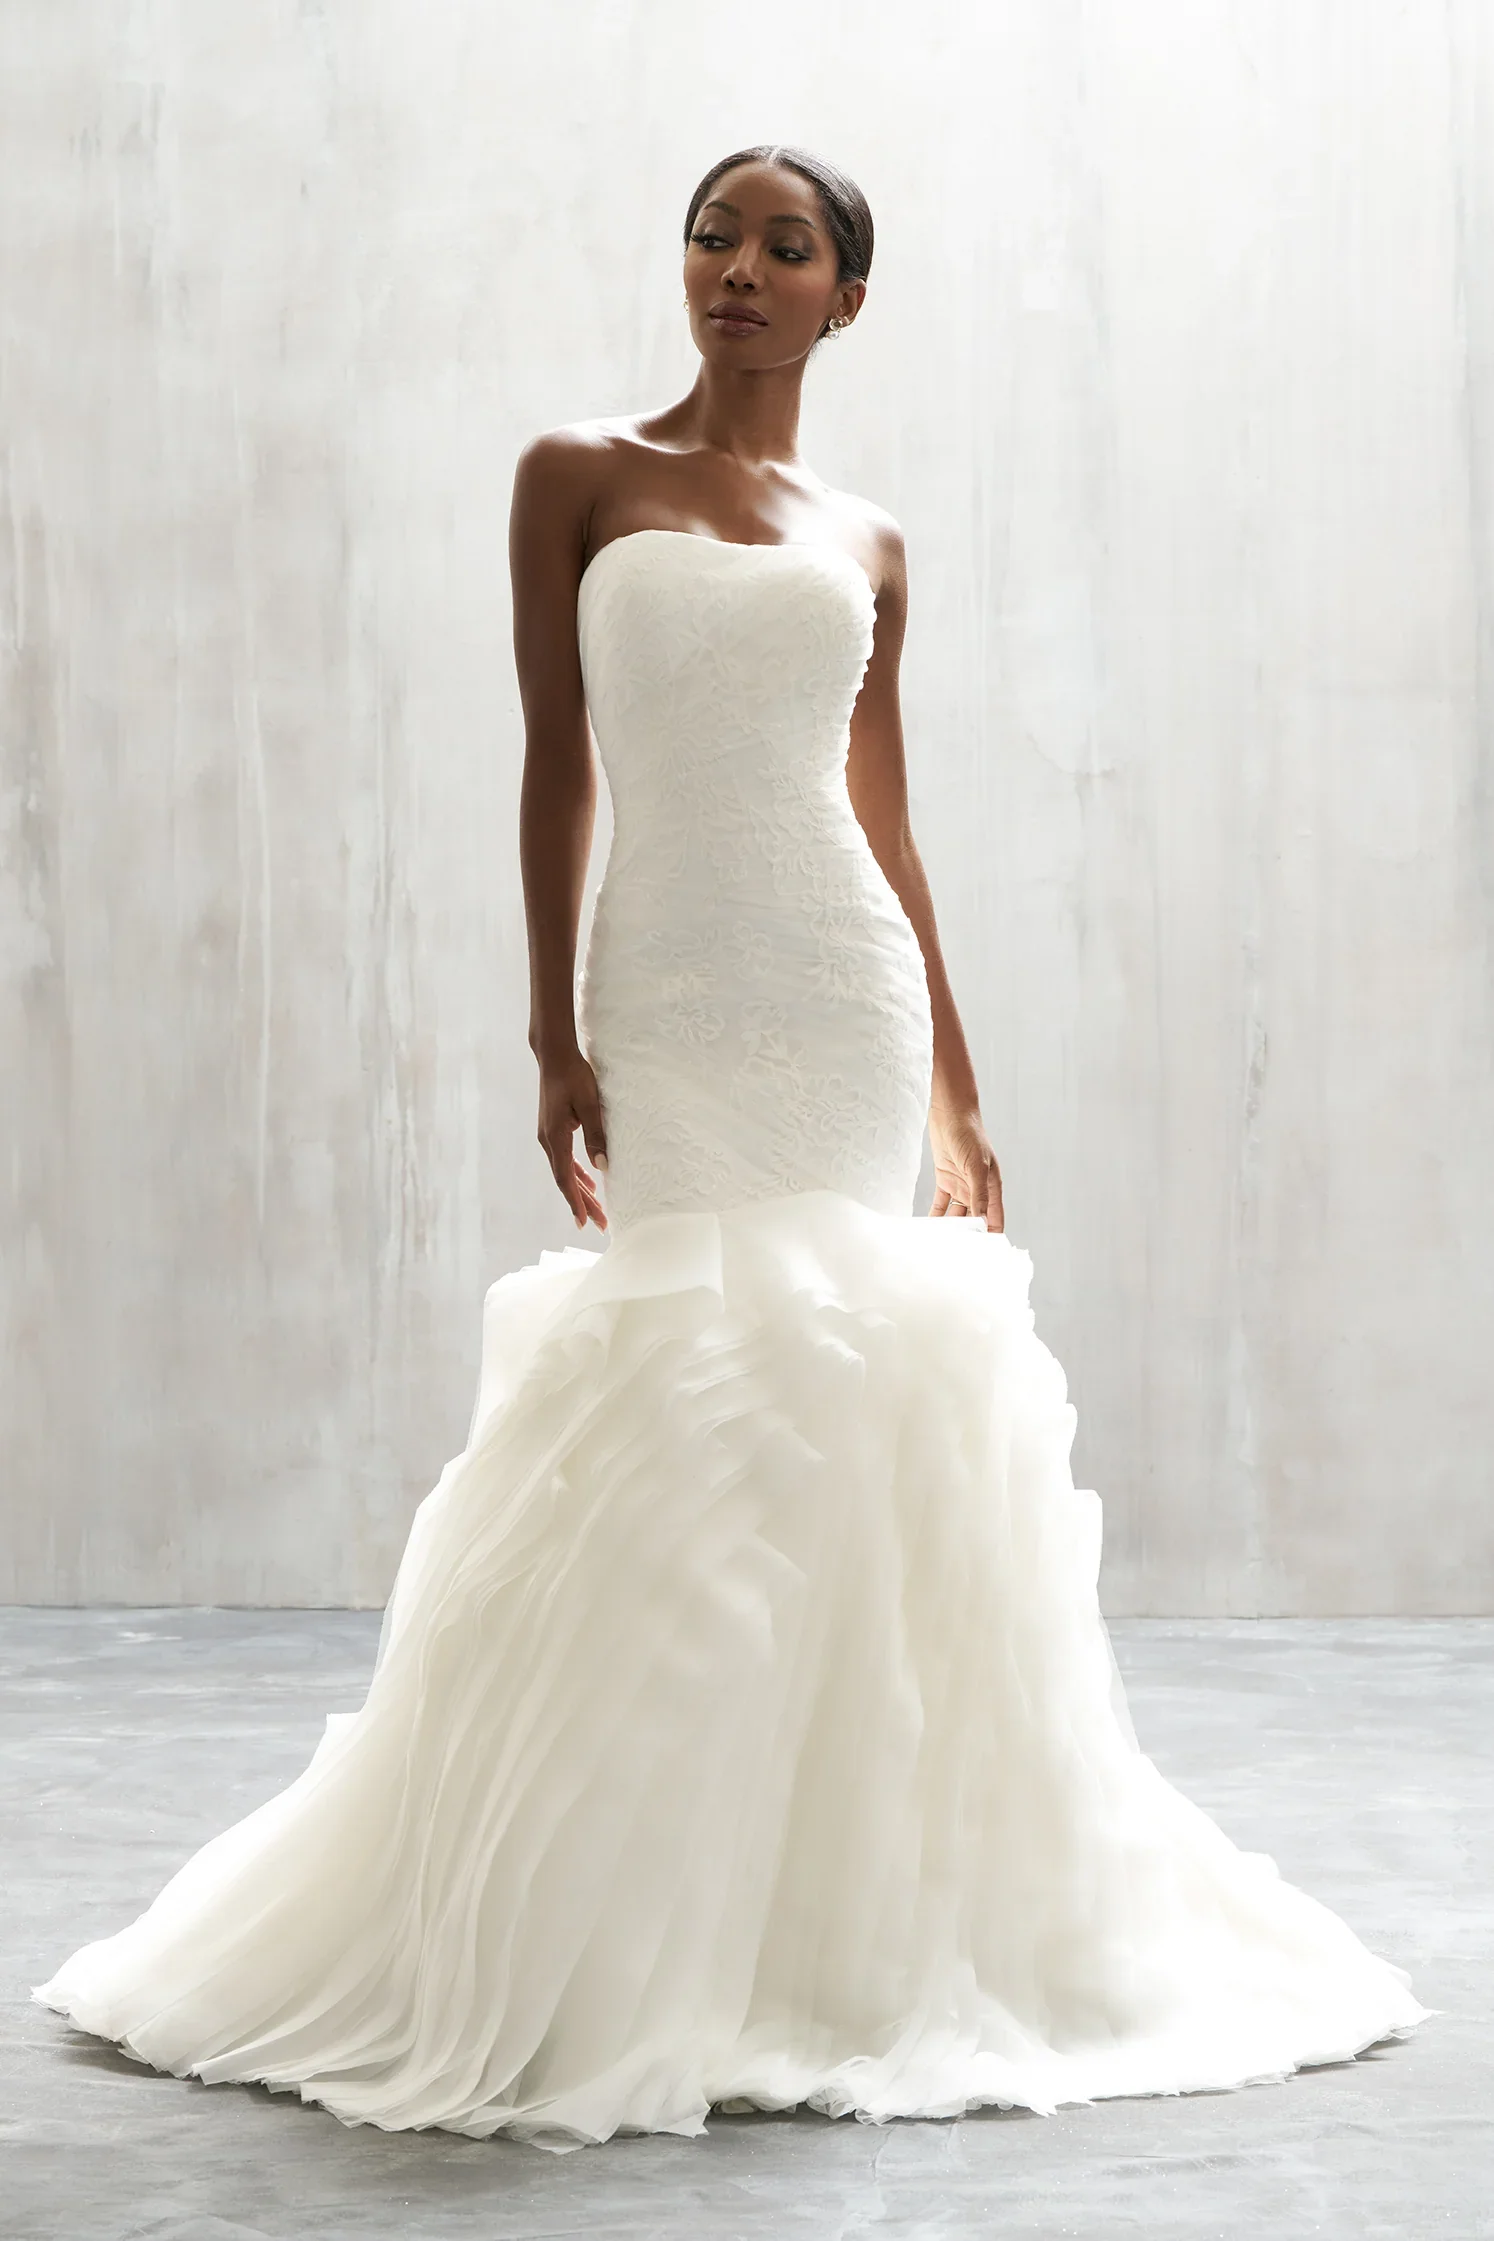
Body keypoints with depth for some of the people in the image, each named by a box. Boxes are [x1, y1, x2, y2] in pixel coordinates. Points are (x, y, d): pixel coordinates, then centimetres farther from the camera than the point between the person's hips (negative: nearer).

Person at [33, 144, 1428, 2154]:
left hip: (850, 993, 2)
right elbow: (556, 769, 1)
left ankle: (855, 1908, 13)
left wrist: (960, 1091, 12)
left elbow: (888, 829, 14)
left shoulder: (866, 546, 13)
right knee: (684, 1384, -6)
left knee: (840, 1392, 0)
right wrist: (552, 1032, -7)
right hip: (669, 990, -2)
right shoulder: (580, 478, 6)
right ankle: (647, 1937, 6)